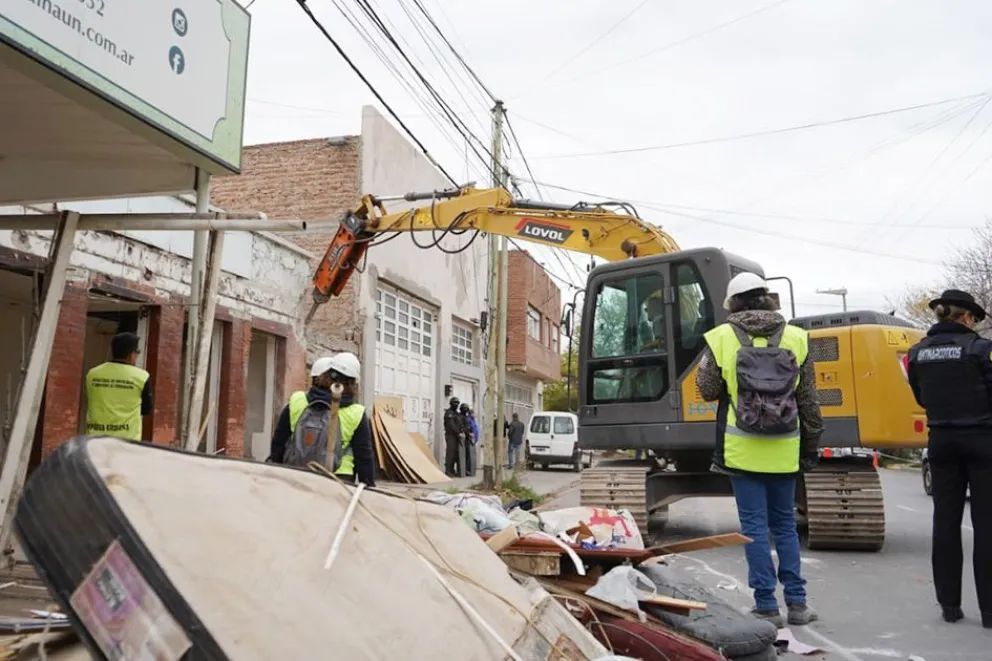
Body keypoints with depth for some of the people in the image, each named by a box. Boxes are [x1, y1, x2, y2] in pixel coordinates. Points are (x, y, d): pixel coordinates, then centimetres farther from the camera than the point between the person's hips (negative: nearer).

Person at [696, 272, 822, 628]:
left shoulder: (721, 338, -6)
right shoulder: (796, 338, 1)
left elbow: (707, 389, 0)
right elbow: (808, 400, 5)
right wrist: (811, 445, 13)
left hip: (743, 449, -3)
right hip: (784, 450, 3)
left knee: (754, 525, 5)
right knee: (785, 523, 16)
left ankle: (766, 606, 8)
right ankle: (797, 603, 19)